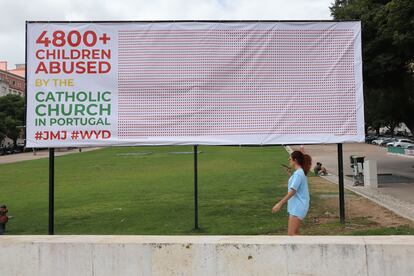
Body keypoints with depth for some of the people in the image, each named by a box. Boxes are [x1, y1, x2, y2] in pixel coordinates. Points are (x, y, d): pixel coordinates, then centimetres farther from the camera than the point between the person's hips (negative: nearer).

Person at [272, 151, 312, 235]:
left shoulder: (298, 173, -17)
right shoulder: (300, 172, 12)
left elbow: (292, 191, -23)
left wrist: (280, 204, -23)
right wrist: (290, 174, 17)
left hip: (298, 207, -10)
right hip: (296, 207, 10)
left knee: (291, 234, -10)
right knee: (294, 233, 14)